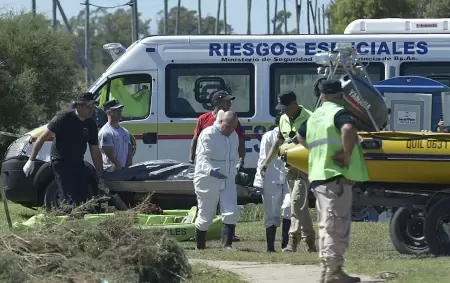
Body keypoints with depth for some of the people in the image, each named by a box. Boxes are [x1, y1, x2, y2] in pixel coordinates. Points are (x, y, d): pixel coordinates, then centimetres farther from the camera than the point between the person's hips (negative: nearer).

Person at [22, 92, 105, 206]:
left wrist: (100, 177, 5)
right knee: (72, 199, -17)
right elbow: (43, 138, -12)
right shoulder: (64, 118, -14)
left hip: (78, 163, 6)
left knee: (84, 198, 1)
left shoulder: (91, 125, 1)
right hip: (60, 161, -6)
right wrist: (31, 160, -17)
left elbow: (95, 152, 8)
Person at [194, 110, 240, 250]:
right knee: (205, 216, 2)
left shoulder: (234, 136, 8)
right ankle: (200, 247, 18)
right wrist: (210, 170, -47)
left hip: (227, 181, 6)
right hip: (208, 181, -6)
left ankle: (226, 244, -10)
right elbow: (202, 157, -28)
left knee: (231, 212, -9)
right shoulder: (208, 135, -16)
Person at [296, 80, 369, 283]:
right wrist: (347, 155, -21)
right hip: (336, 176, -9)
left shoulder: (315, 116, 17)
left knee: (326, 226, 15)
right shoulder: (339, 113, -9)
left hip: (318, 176, 9)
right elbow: (348, 129, -31)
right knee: (338, 226, -8)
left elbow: (301, 136, 36)